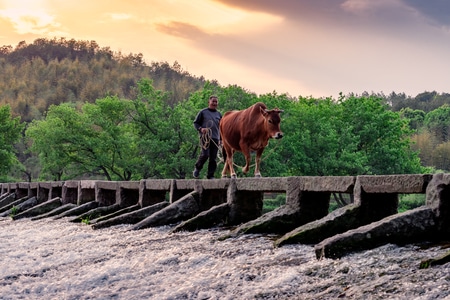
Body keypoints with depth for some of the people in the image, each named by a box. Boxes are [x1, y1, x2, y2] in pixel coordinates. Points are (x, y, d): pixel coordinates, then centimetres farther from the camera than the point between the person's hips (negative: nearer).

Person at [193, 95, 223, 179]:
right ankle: (197, 168, 6)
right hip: (205, 137, -4)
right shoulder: (203, 112, 6)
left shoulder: (219, 114, 18)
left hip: (215, 138, 4)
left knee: (213, 158, 0)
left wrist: (220, 139, 16)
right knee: (205, 154, -18)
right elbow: (195, 123, 7)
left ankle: (210, 175, 6)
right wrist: (200, 129, -13)